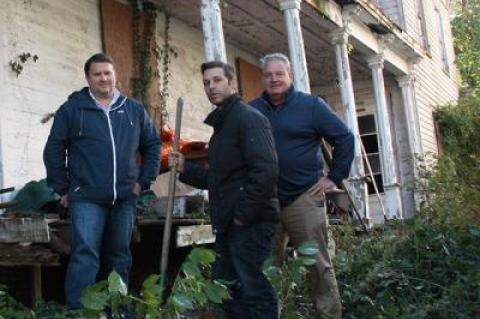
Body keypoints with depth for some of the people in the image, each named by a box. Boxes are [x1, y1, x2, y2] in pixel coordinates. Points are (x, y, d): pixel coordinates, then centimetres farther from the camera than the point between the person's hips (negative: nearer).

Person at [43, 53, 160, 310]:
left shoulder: (135, 110, 10)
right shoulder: (72, 109, 1)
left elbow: (152, 145, 17)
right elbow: (54, 150, 3)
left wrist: (144, 181, 9)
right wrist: (62, 189, 0)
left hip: (124, 198, 4)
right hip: (87, 198, -3)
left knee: (120, 257, 12)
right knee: (85, 255, -12)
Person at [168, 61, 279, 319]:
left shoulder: (248, 118, -10)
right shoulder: (221, 124, 20)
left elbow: (266, 171, -22)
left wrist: (243, 214, -19)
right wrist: (185, 168, 11)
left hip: (250, 222, -10)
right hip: (229, 223, 10)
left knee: (252, 289, -7)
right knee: (225, 287, 14)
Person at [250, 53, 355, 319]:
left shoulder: (311, 105, 1)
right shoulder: (252, 110, 9)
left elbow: (344, 138, 2)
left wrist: (334, 177, -3)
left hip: (303, 197, -3)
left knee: (317, 265, 0)